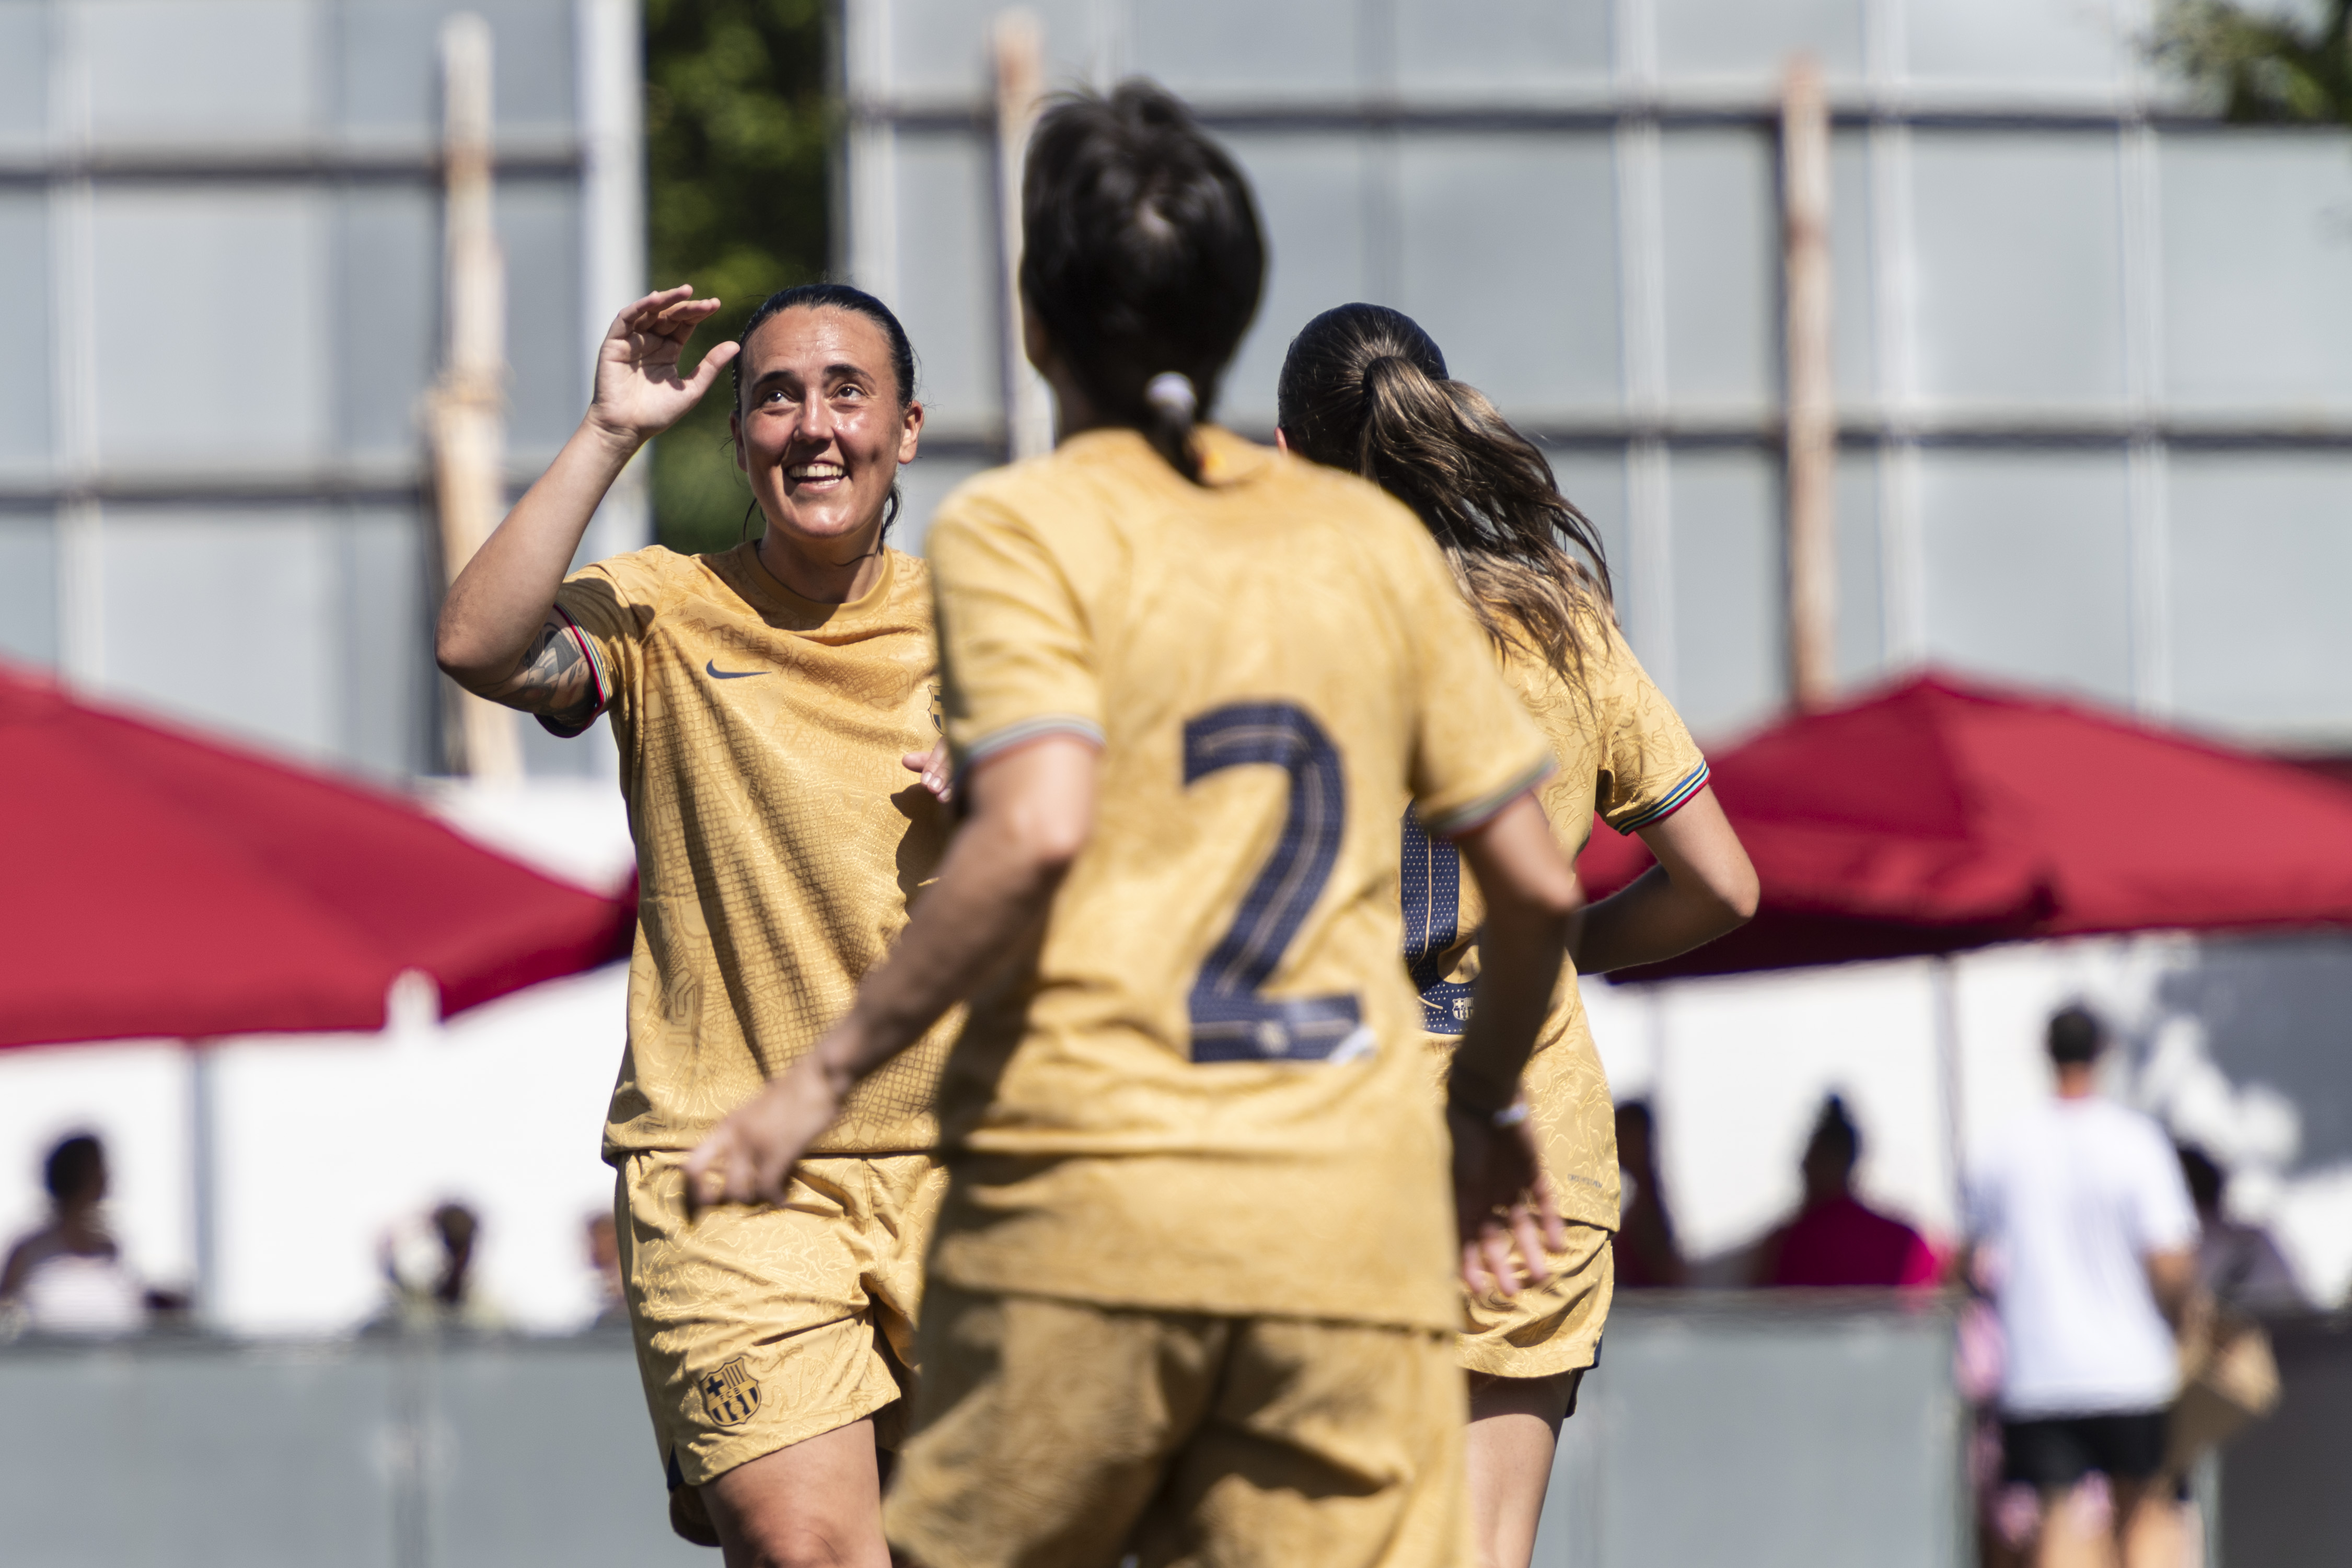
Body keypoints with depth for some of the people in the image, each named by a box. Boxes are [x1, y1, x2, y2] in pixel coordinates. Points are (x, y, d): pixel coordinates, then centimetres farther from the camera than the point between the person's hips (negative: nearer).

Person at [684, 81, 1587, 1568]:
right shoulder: (1373, 539, 14)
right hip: (1354, 1223, 3)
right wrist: (1490, 1102, 31)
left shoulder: (1018, 528, 1)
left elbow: (1035, 835, -15)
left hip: (1087, 1210, -3)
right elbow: (1538, 885, 14)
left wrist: (830, 1071, -9)